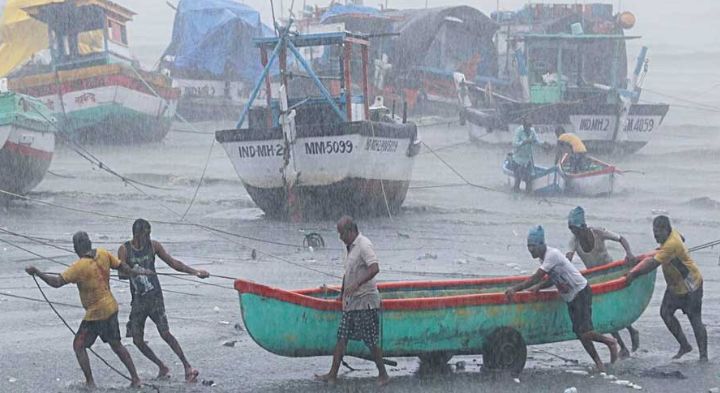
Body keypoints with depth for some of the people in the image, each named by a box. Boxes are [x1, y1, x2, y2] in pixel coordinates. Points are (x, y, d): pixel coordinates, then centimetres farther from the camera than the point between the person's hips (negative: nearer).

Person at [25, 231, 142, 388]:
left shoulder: (80, 266, -23)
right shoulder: (103, 254, -3)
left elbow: (57, 282, -25)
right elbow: (121, 266, 10)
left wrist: (37, 272, -19)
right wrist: (136, 273, 26)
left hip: (96, 313, -8)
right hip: (111, 307, 8)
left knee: (79, 345, 5)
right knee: (116, 344, 20)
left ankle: (90, 383, 3)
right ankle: (135, 378, 21)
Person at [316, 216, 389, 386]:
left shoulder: (363, 245, -15)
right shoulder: (350, 247, 14)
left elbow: (374, 268, -27)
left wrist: (357, 284, -33)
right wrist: (343, 293, 30)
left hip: (365, 300, -9)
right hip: (351, 301, 9)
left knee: (371, 340, -3)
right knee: (342, 338, 7)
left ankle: (383, 375, 8)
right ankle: (333, 375, 9)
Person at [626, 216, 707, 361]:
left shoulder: (671, 245, -30)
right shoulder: (673, 233, -2)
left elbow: (653, 263, -35)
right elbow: (682, 239, 23)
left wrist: (634, 273, -34)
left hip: (690, 285, -10)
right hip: (675, 285, 10)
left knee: (695, 319, -6)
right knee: (666, 313, 1)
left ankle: (703, 355, 0)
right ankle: (684, 345, 12)